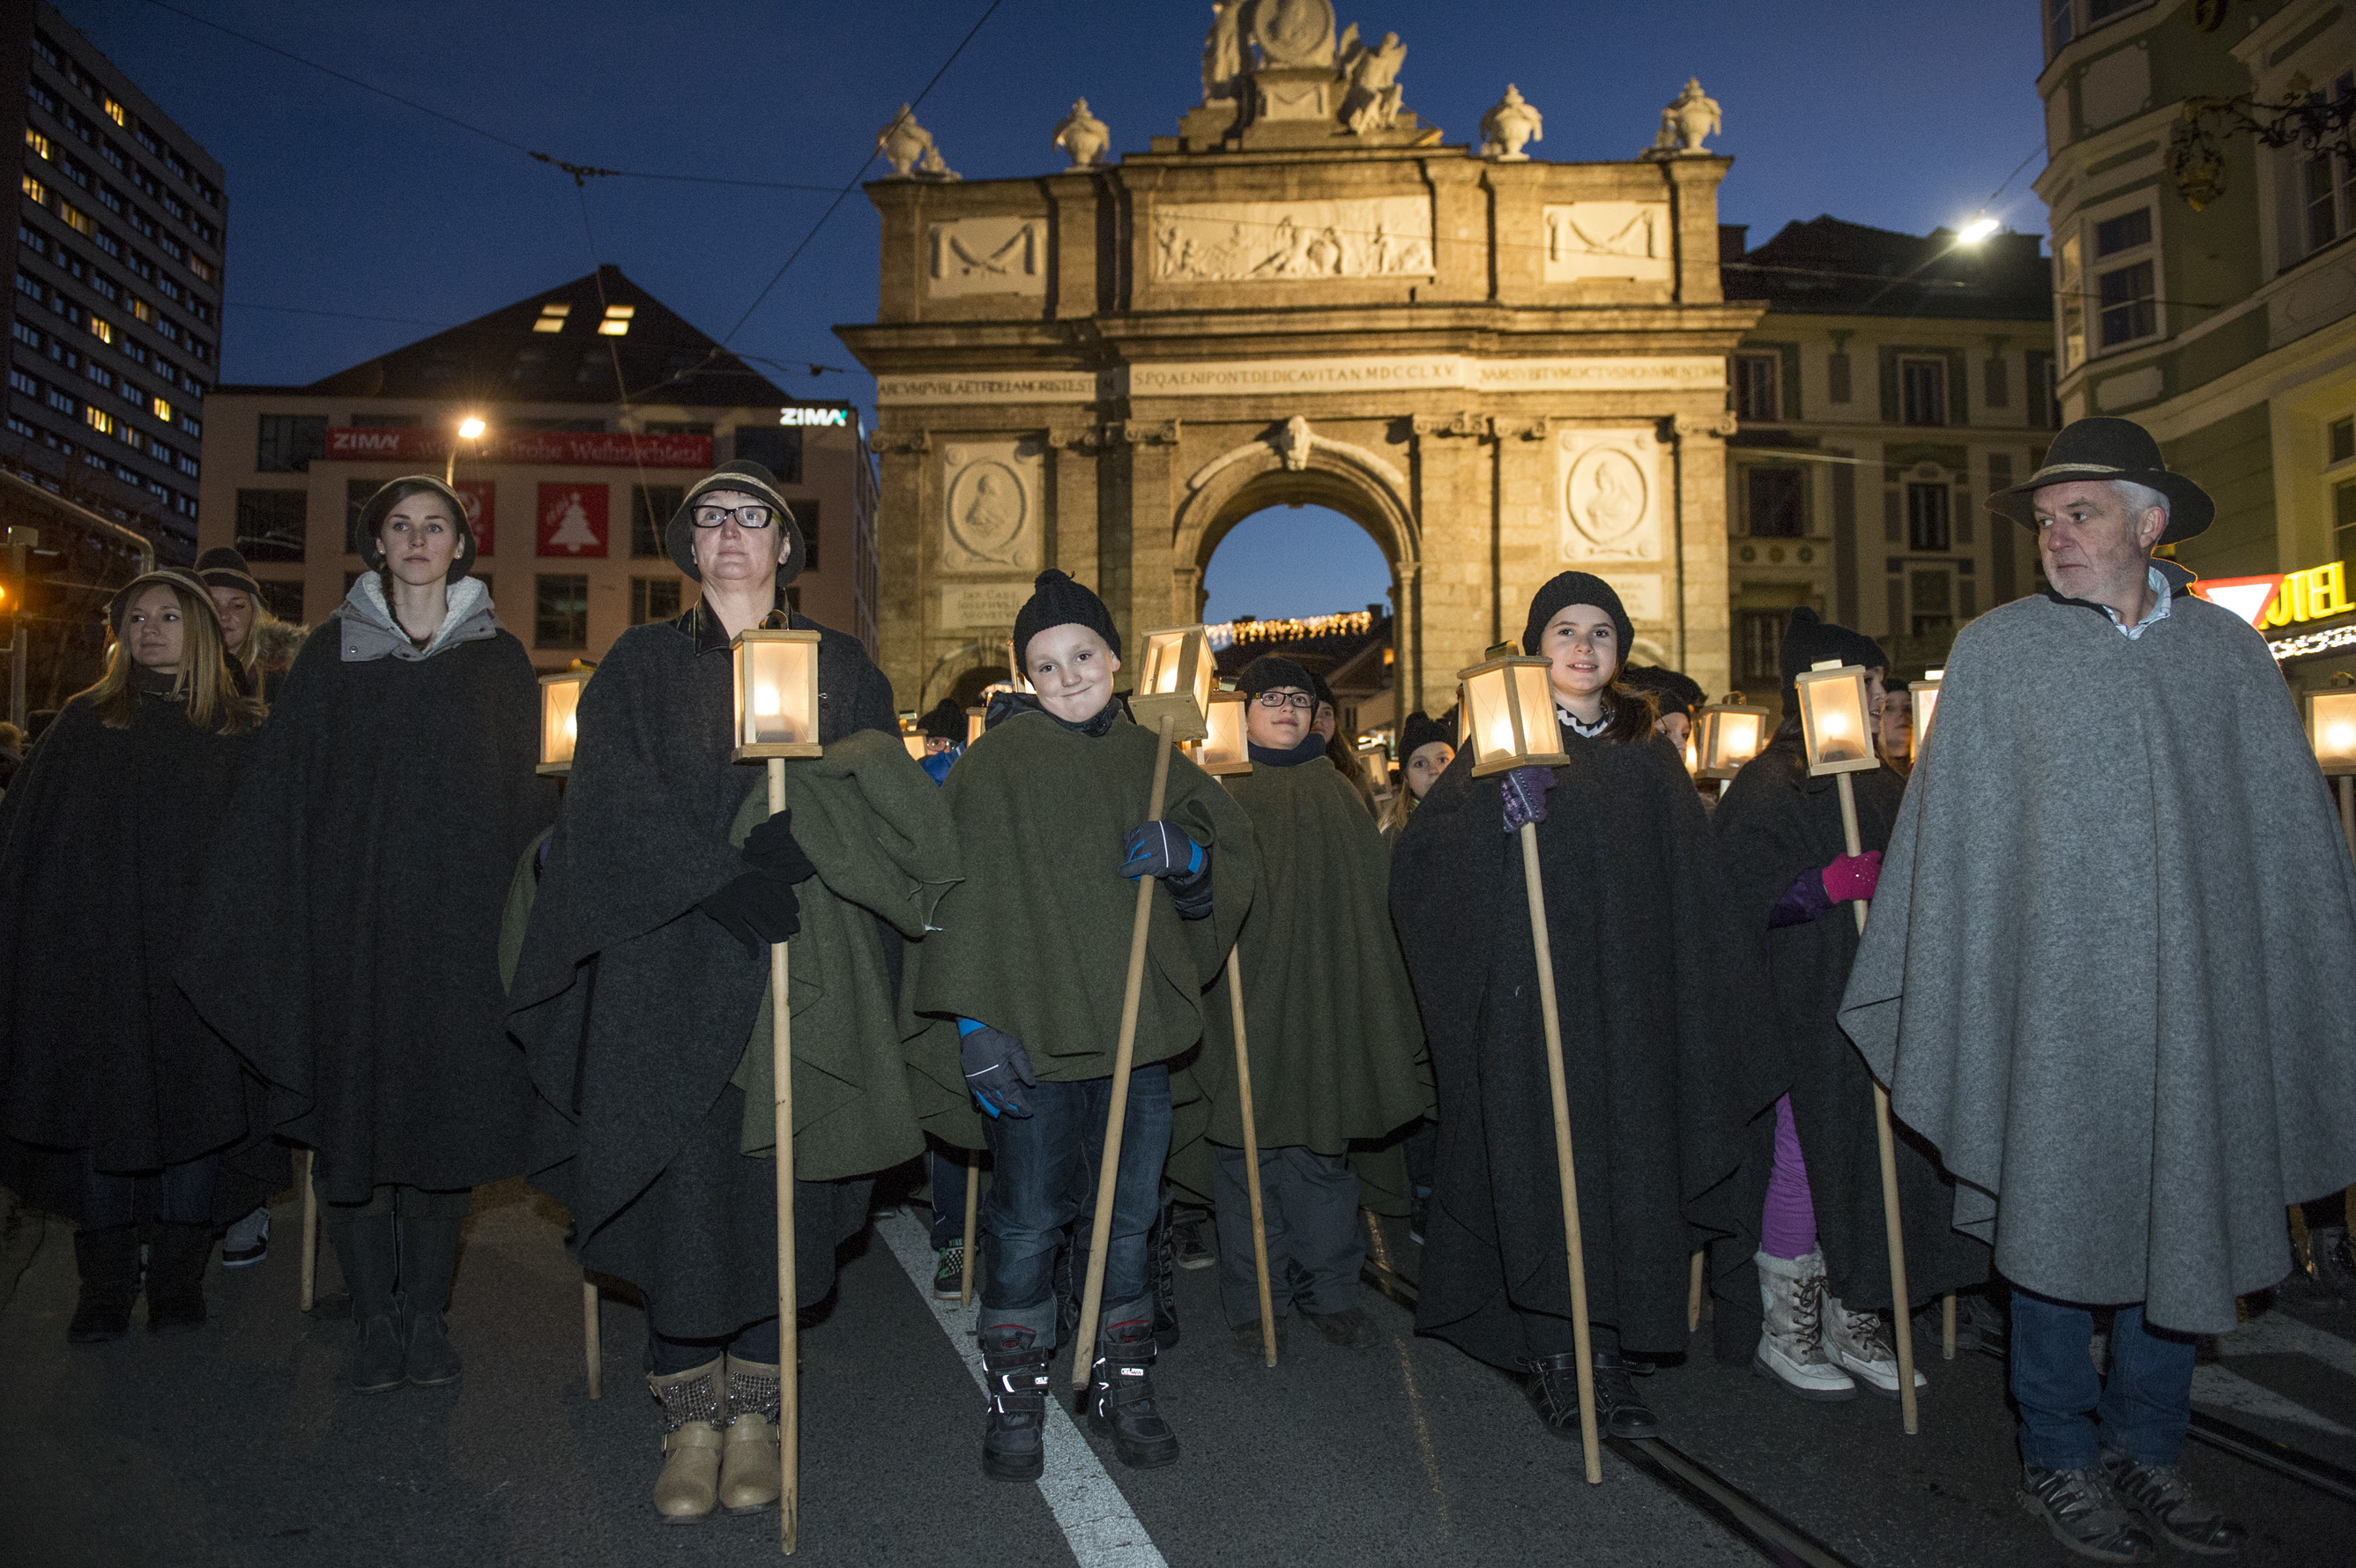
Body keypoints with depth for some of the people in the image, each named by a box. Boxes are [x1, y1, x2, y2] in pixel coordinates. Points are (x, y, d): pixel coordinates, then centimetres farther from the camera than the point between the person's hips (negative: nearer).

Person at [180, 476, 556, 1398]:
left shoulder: (499, 661, 8)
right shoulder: (333, 655, 8)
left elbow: (529, 797, 5)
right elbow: (276, 794, 4)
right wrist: (237, 920, -3)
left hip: (459, 930, 0)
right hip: (349, 924, 0)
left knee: (445, 1110, 3)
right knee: (353, 1116, 2)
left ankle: (425, 1313, 16)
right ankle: (374, 1318, 15)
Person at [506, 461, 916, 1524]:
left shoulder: (839, 666, 12)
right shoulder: (639, 665, 10)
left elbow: (882, 793, 0)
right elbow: (616, 802, -3)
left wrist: (801, 838, -20)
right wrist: (722, 881, -17)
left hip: (798, 972, 0)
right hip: (669, 966, 0)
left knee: (772, 1184, 2)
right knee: (680, 1185, -2)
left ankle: (753, 1409, 14)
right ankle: (690, 1416, 10)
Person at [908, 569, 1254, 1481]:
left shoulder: (1152, 761, 11)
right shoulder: (993, 764, -2)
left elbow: (1238, 856, 14)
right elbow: (966, 894, -8)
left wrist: (1191, 858, -9)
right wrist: (974, 1021, -16)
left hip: (1136, 1030, 4)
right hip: (1029, 1032, -4)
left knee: (1129, 1220, 11)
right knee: (1027, 1225, 4)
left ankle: (1122, 1387, 28)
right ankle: (1015, 1398, 22)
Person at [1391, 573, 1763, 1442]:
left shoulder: (1648, 753, 13)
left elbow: (1692, 889, 15)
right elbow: (1423, 855, -9)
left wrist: (1696, 999, 8)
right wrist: (1497, 804, -25)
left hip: (1629, 999, 4)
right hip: (1532, 995, -3)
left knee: (1628, 1164, 4)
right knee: (1543, 1162, -4)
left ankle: (1610, 1355, 16)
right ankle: (1552, 1358, 7)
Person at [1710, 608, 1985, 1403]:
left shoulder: (1875, 783, 15)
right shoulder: (1768, 786, -9)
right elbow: (1742, 899, -17)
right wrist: (1828, 886, -28)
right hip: (1802, 1013, -7)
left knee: (1869, 1160, 8)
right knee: (1804, 1158, -2)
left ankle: (1850, 1320, 21)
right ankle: (1781, 1329, 13)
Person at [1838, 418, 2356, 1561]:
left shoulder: (2226, 649, 7)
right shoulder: (1996, 650, 0)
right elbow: (1955, 839, 0)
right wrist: (1955, 1006, -2)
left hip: (2201, 998, 3)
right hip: (2054, 996, -3)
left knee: (2184, 1222, 10)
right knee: (2059, 1220, 5)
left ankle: (2146, 1448, 26)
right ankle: (2060, 1457, 20)